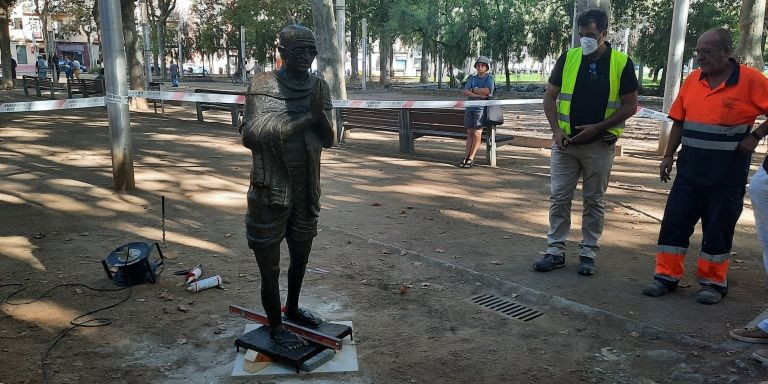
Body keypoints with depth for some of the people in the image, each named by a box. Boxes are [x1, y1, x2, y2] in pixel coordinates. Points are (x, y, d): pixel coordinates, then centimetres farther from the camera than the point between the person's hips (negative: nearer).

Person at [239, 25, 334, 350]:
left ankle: (293, 310, 43)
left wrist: (319, 113, -20)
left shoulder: (319, 87, 2)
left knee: (301, 256, 20)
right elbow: (249, 135, -20)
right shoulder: (263, 85, -12)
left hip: (307, 190, 5)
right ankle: (275, 327, 26)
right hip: (271, 192, -5)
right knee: (270, 266, 7)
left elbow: (328, 140, 1)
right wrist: (303, 119, -23)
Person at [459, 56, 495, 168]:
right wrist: (479, 95, -12)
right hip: (470, 107, 4)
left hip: (482, 108, -4)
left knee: (477, 133, -7)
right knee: (469, 133, 4)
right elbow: (465, 92, 0)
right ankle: (466, 157, 6)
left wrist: (473, 89, -2)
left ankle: (471, 159, -4)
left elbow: (486, 90, -14)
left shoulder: (489, 78, 4)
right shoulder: (471, 78, 15)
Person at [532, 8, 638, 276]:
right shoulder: (568, 58, 1)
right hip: (565, 143, 2)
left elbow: (630, 106, -3)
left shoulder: (621, 63, -4)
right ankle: (556, 250, 13)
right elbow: (549, 97, 5)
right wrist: (556, 130, -8)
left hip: (600, 145, -1)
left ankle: (588, 253, 19)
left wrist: (598, 127, -14)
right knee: (559, 198, 3)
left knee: (594, 201, 8)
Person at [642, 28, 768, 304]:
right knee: (675, 220, 4)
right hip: (690, 167, 4)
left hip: (727, 171, -4)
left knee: (718, 227, 6)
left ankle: (713, 282, 21)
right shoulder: (693, 80, 5)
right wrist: (668, 156, 7)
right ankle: (667, 276, 15)